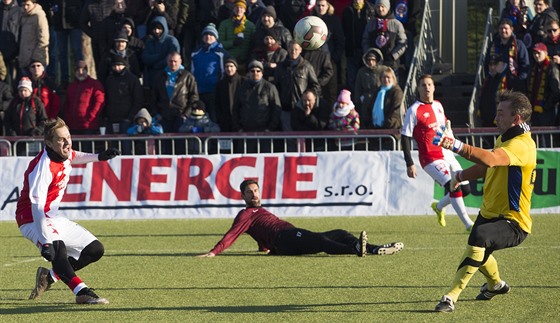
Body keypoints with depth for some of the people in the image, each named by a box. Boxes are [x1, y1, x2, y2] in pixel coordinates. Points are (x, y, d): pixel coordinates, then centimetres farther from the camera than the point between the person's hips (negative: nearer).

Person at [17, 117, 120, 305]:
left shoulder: (65, 154, -2)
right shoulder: (43, 167, -28)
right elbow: (37, 207, -37)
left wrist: (98, 157, 17)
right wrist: (46, 242, -47)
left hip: (54, 218, 9)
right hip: (32, 220, -9)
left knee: (95, 249, 7)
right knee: (57, 248, -39)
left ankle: (49, 276, 12)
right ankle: (82, 293, -48)